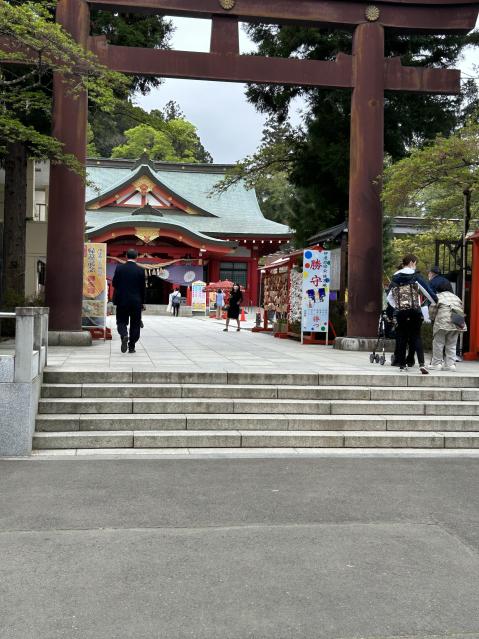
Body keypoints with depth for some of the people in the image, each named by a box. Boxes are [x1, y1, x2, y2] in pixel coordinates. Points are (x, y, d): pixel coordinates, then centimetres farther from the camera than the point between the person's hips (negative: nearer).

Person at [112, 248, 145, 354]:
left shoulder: (119, 268, -4)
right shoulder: (140, 270, -5)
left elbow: (114, 284, 0)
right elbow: (142, 288, -1)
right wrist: (142, 302, 8)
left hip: (122, 300, 0)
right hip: (136, 301, 0)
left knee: (121, 321, 10)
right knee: (135, 324, 9)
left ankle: (124, 336, -20)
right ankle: (131, 346, 9)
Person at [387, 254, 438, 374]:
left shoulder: (395, 278, 10)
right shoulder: (415, 276, -2)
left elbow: (389, 297, 13)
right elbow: (428, 291, -3)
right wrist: (437, 302, 8)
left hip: (400, 311, 3)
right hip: (414, 310, -3)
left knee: (402, 339, 9)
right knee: (416, 337, 1)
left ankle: (402, 365, 10)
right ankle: (421, 363, -12)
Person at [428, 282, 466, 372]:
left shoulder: (438, 297, 2)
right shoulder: (456, 297, 20)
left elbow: (432, 311, 0)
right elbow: (462, 310, 18)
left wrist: (433, 319, 18)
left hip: (443, 323, -5)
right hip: (456, 325, 5)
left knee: (438, 344, 4)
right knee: (451, 345, 12)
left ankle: (436, 364, 8)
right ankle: (451, 364, 10)